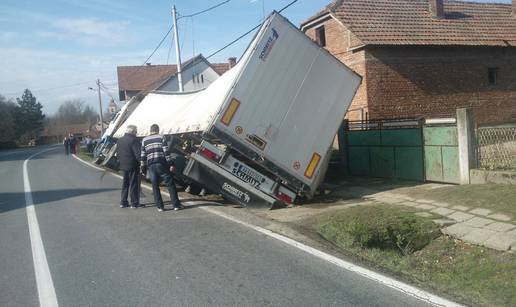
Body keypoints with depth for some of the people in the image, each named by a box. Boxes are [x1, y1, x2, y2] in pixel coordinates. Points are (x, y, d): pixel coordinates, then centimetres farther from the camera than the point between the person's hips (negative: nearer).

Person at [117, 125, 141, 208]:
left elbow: (117, 153, 15)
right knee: (134, 184, 0)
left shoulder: (119, 140, 10)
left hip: (123, 165, 7)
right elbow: (138, 154, -20)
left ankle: (123, 202, 20)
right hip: (133, 166, -7)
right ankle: (134, 203, 4)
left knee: (125, 184, 17)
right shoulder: (133, 140, -16)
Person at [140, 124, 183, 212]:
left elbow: (143, 155, 10)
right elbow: (166, 151, -6)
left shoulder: (144, 140, 12)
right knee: (170, 184, 2)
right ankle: (176, 205, 2)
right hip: (161, 164, -3)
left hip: (151, 165, 3)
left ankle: (159, 206, 6)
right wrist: (170, 164, -6)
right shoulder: (161, 137, 3)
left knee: (155, 186, 8)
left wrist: (143, 168, 14)